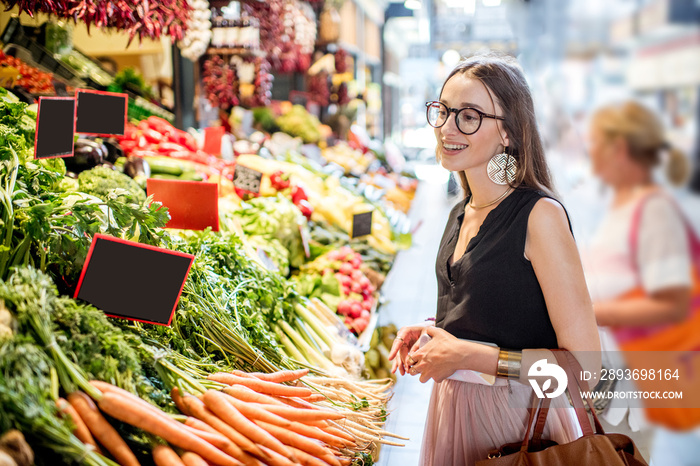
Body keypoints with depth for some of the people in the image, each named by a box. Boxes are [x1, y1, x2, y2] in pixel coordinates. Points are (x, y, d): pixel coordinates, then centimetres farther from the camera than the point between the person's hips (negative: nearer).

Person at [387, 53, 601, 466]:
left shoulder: (540, 215, -19)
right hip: (451, 409, 7)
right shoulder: (461, 215, 5)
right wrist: (431, 331, 1)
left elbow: (585, 363, -21)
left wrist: (469, 355, -21)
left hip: (517, 419, -7)